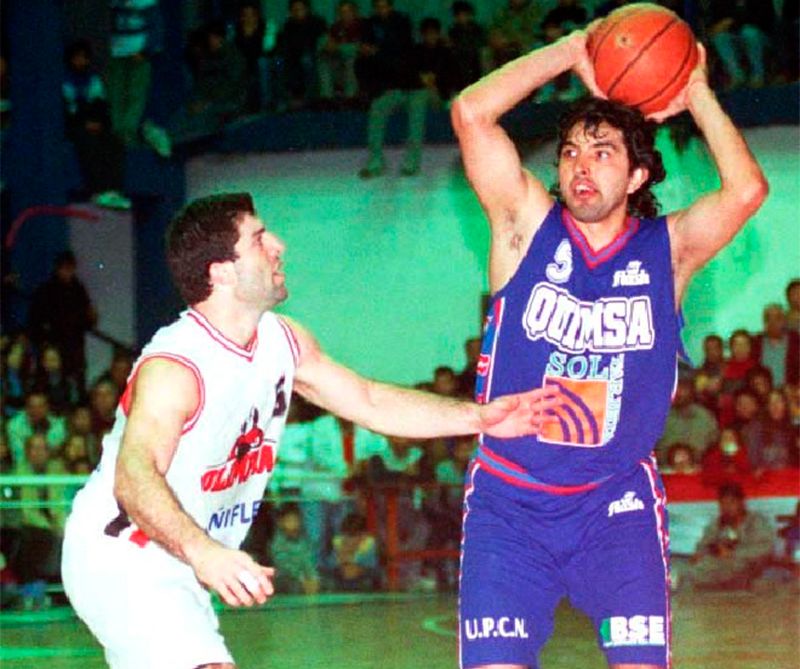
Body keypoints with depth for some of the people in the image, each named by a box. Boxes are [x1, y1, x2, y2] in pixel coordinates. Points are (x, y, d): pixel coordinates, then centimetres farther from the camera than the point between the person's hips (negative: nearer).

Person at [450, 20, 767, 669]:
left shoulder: (667, 249, 2)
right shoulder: (528, 226, 0)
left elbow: (746, 190, -16)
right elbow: (471, 111, -11)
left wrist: (696, 95, -8)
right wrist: (574, 51, -7)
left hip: (617, 501, 1)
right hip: (510, 500, 0)